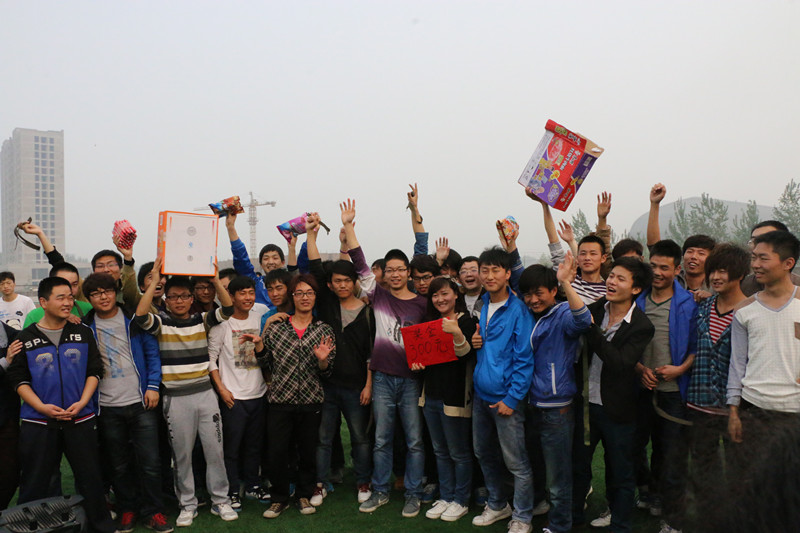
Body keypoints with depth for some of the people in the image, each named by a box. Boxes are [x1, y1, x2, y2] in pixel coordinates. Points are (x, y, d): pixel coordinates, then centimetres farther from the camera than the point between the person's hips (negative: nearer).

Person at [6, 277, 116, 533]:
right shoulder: (26, 337, 2)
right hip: (38, 422, -1)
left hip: (81, 418, 1)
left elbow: (94, 370, 5)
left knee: (90, 478, 7)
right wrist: (42, 407, -12)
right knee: (35, 484, 7)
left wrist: (82, 403, -9)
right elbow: (17, 377, 0)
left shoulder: (83, 333, 5)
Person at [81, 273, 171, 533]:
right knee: (118, 465, 11)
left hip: (140, 403, -1)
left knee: (149, 461, 1)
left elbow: (153, 353, 3)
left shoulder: (134, 319, 1)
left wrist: (152, 386, -6)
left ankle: (153, 512, 15)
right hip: (107, 407, 1)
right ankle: (127, 510, 27)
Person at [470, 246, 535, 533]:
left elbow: (525, 359, -14)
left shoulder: (518, 310, -12)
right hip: (481, 393, 7)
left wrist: (512, 398, -17)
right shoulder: (481, 306, 8)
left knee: (516, 463, 2)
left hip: (505, 397, -7)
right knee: (484, 454, 18)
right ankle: (497, 505, 37)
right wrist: (472, 342, -1)